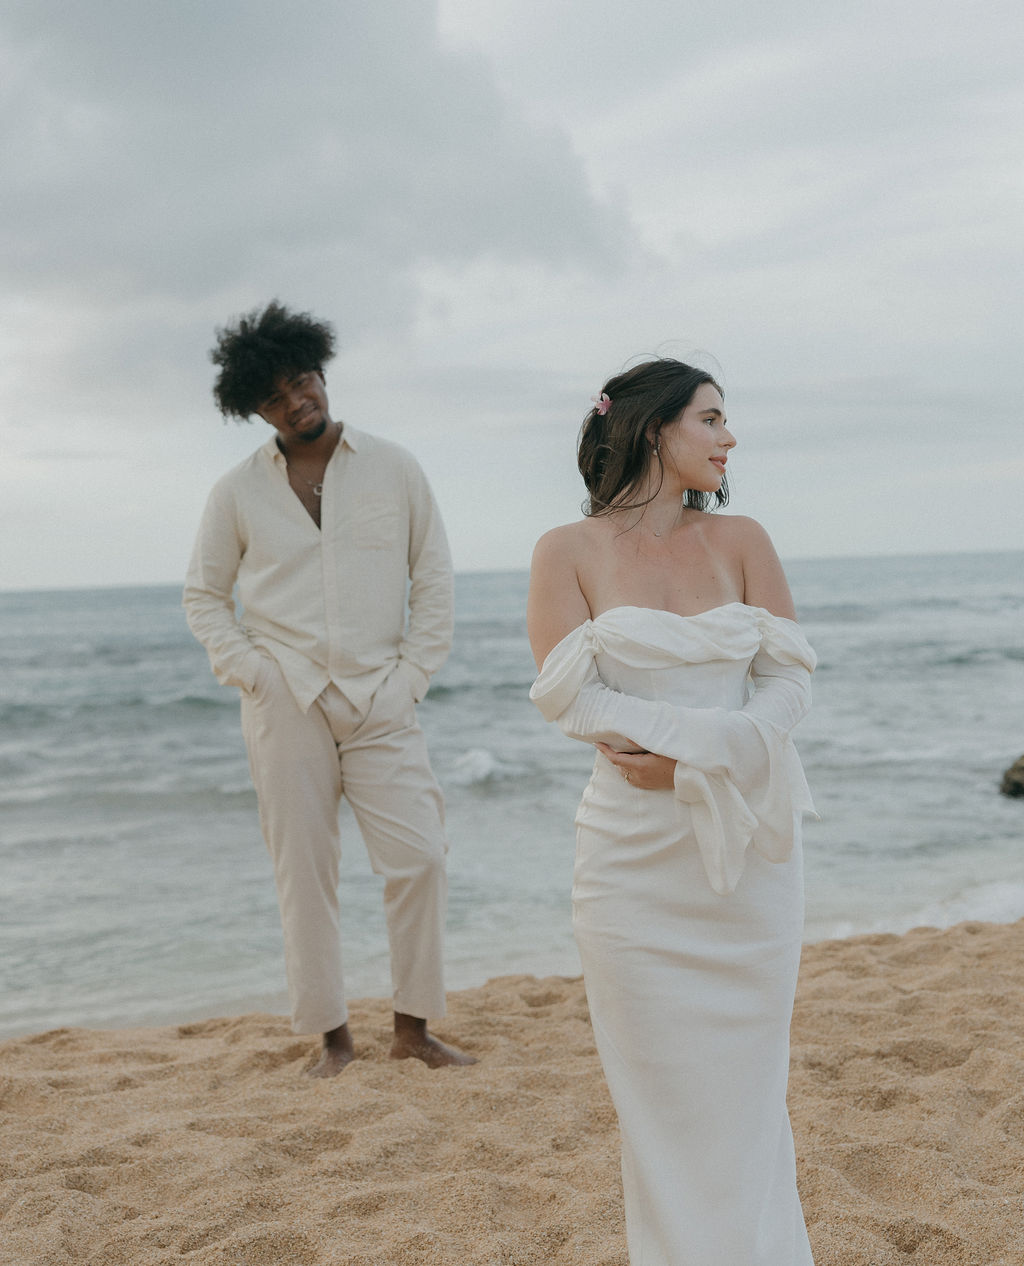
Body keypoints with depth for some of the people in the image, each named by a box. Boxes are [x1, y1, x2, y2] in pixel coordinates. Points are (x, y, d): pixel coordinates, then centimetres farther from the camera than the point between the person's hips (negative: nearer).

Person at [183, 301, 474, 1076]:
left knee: (420, 859, -5)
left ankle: (414, 1026, 10)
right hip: (286, 707, 0)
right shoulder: (239, 491, 6)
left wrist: (412, 676, -2)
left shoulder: (393, 469, 5)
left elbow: (433, 578, 7)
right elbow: (203, 595, 12)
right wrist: (248, 672, -2)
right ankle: (331, 1032, 14)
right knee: (304, 872, 2)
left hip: (381, 703, 0)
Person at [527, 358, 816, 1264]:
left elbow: (790, 680, 0)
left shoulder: (741, 540, 8)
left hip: (747, 843, 3)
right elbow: (572, 696, -10)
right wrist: (720, 733, -16)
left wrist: (689, 757, -16)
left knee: (747, 1081, 9)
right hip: (637, 855, -2)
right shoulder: (569, 552, 1)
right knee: (660, 1087, 4)